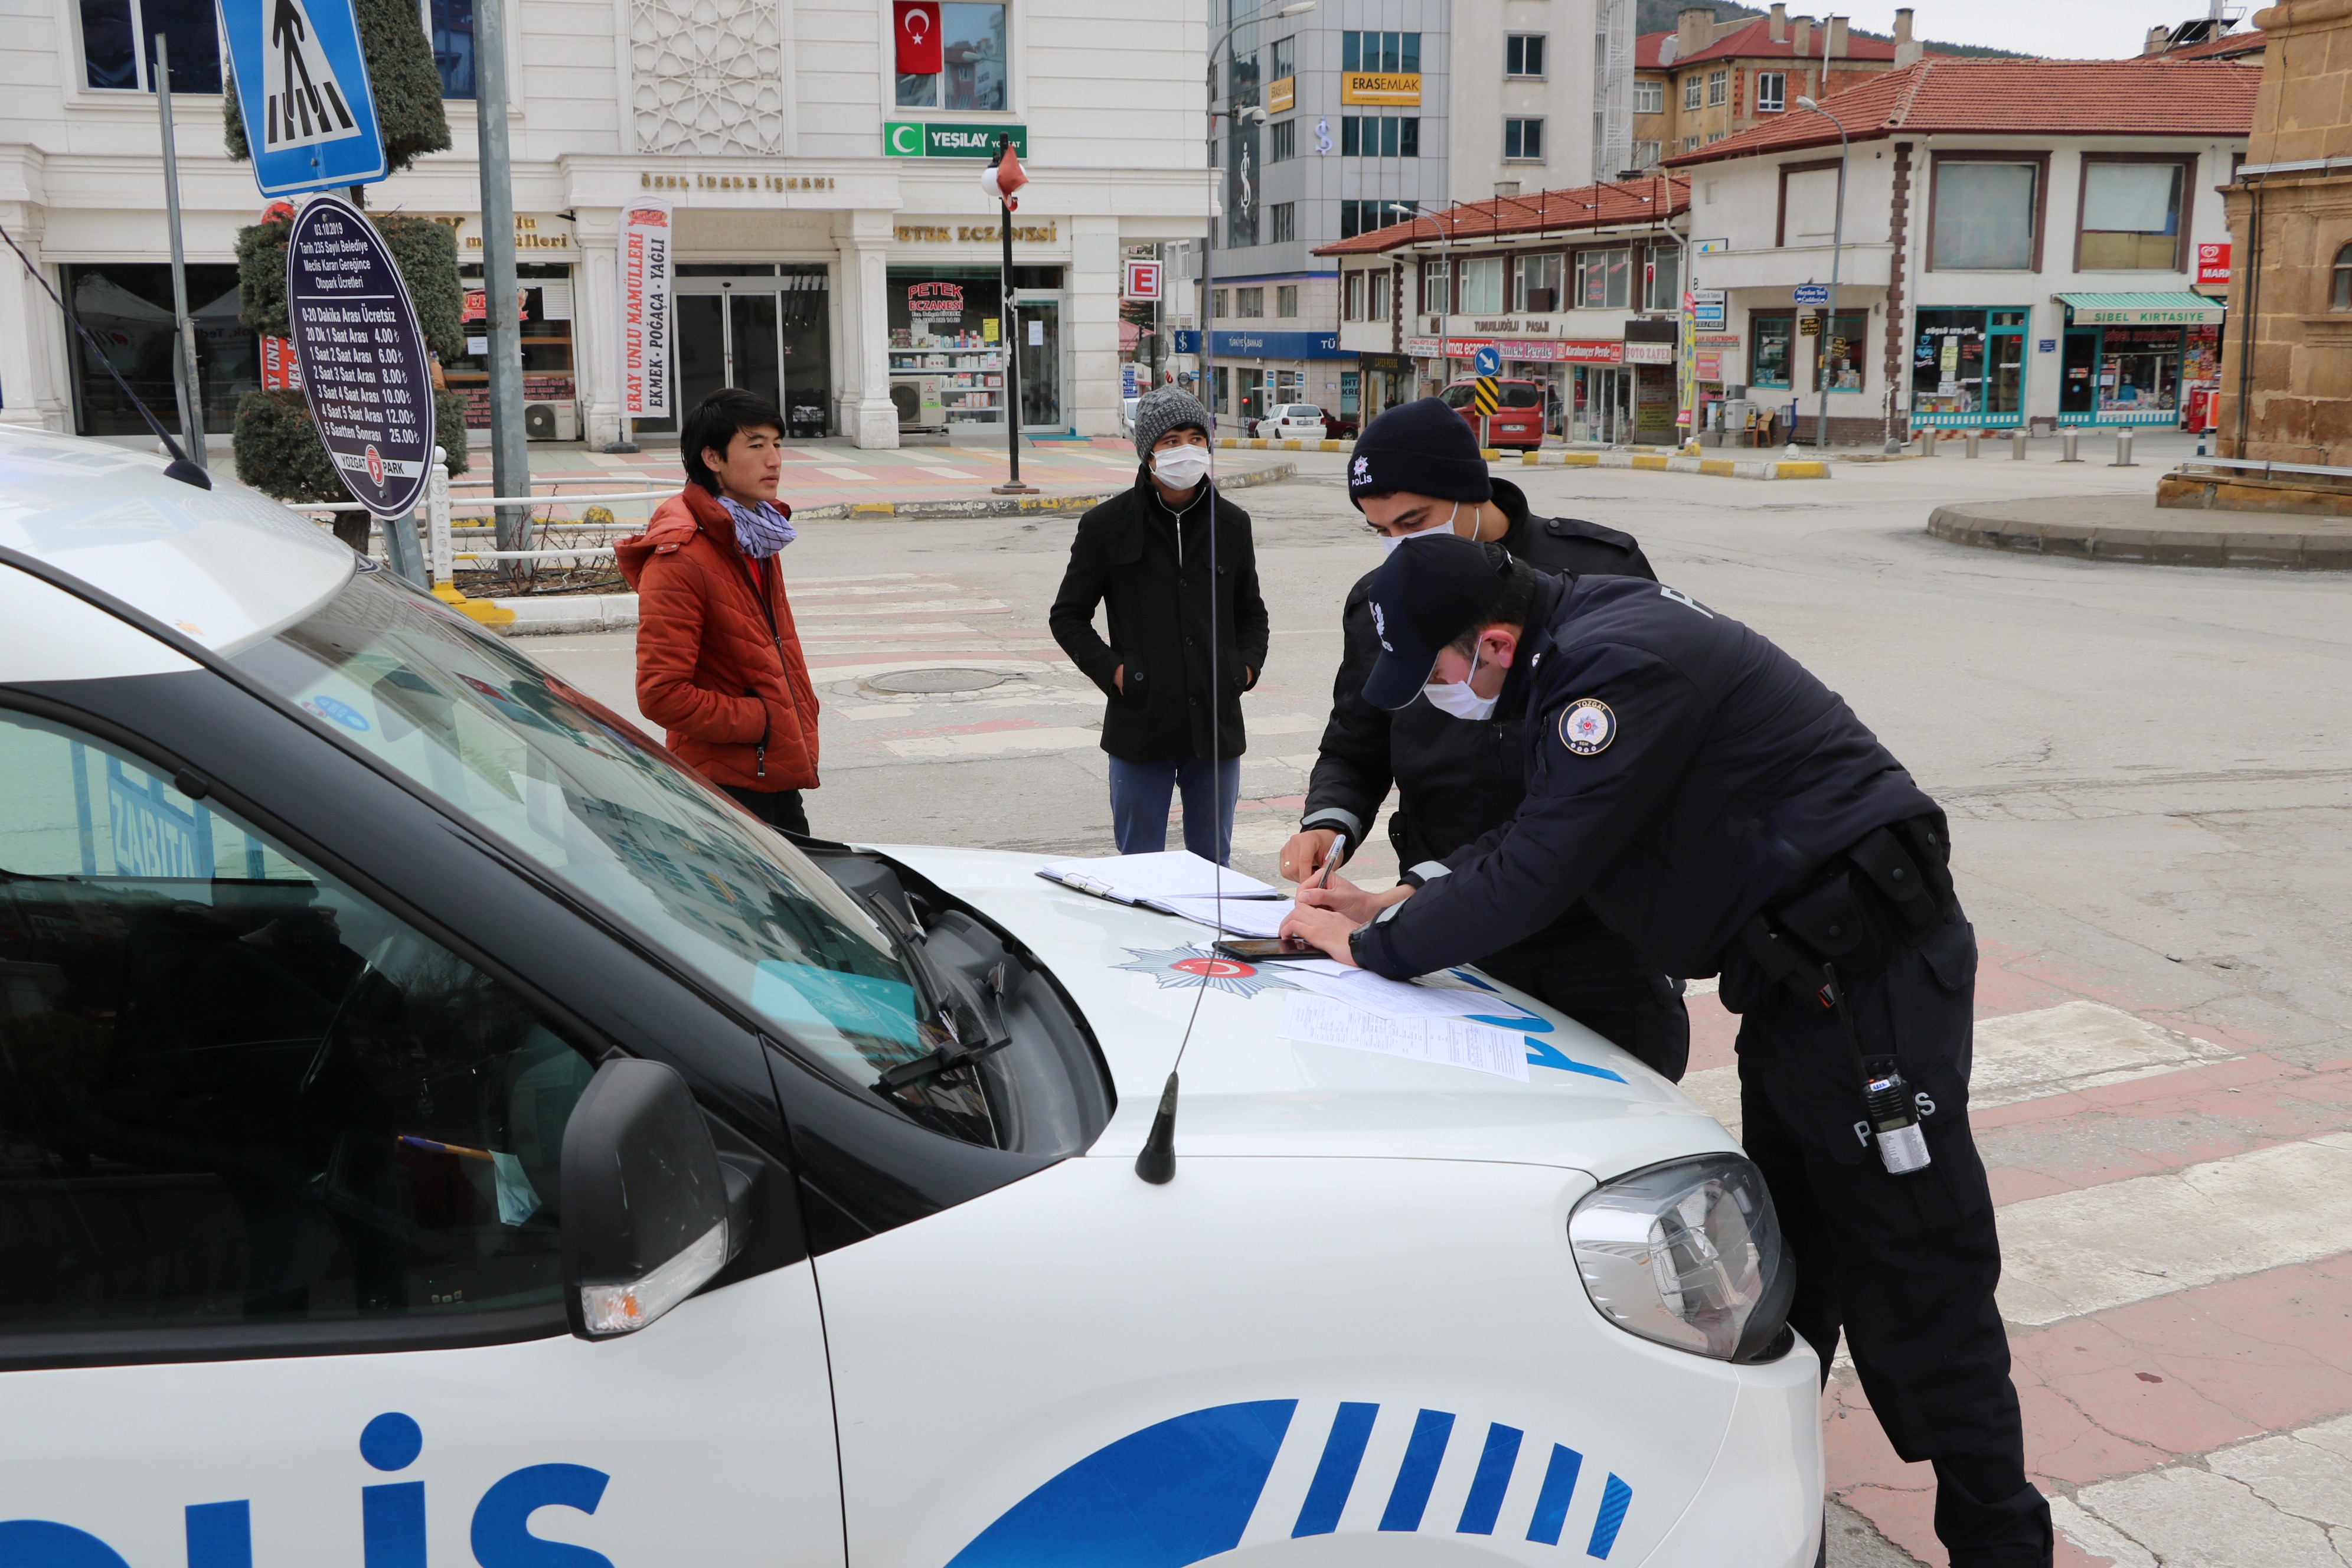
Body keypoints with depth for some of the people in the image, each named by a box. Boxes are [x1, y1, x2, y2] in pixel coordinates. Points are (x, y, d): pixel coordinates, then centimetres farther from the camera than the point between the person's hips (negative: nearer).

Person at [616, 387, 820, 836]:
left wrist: (800, 727, 11)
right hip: (726, 785, -9)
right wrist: (760, 720, -16)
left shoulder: (758, 538, 13)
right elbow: (661, 694, -21)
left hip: (779, 780, 9)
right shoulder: (679, 560, -17)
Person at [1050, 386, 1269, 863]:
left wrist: (1247, 665, 3)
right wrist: (1111, 670, -10)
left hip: (1217, 726, 3)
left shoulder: (1231, 523, 8)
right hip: (1141, 730, -3)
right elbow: (1068, 616, 4)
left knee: (1213, 861, 14)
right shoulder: (1107, 526, -2)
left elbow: (1251, 611, 21)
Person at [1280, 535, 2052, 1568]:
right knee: (1776, 1262, 18)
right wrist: (1396, 905, 12)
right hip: (1801, 972, 10)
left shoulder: (1622, 665, -23)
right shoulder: (1583, 646, 9)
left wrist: (1369, 946, -10)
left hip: (1869, 973, -10)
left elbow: (1536, 873, -22)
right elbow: (1539, 835, 19)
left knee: (1915, 1288, -3)